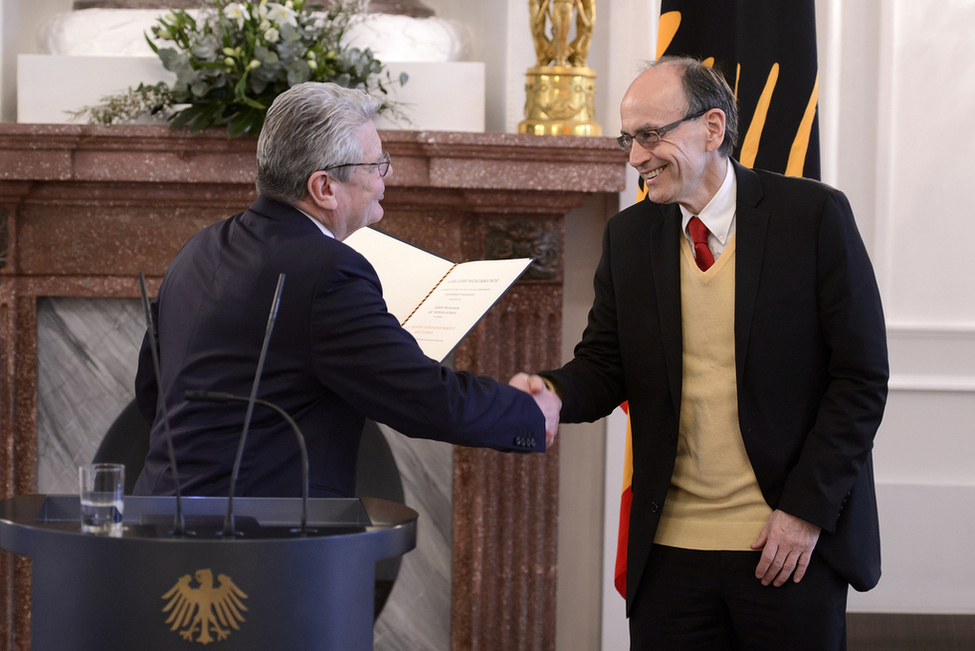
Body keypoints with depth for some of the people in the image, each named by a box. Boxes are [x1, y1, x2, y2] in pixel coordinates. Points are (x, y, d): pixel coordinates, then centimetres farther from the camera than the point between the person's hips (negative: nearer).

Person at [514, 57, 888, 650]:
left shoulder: (814, 216, -5)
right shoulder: (629, 236, 8)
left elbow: (861, 377, -5)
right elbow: (604, 366, 10)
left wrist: (808, 508, -10)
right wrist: (552, 391, -13)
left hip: (793, 541, -3)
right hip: (671, 550, 3)